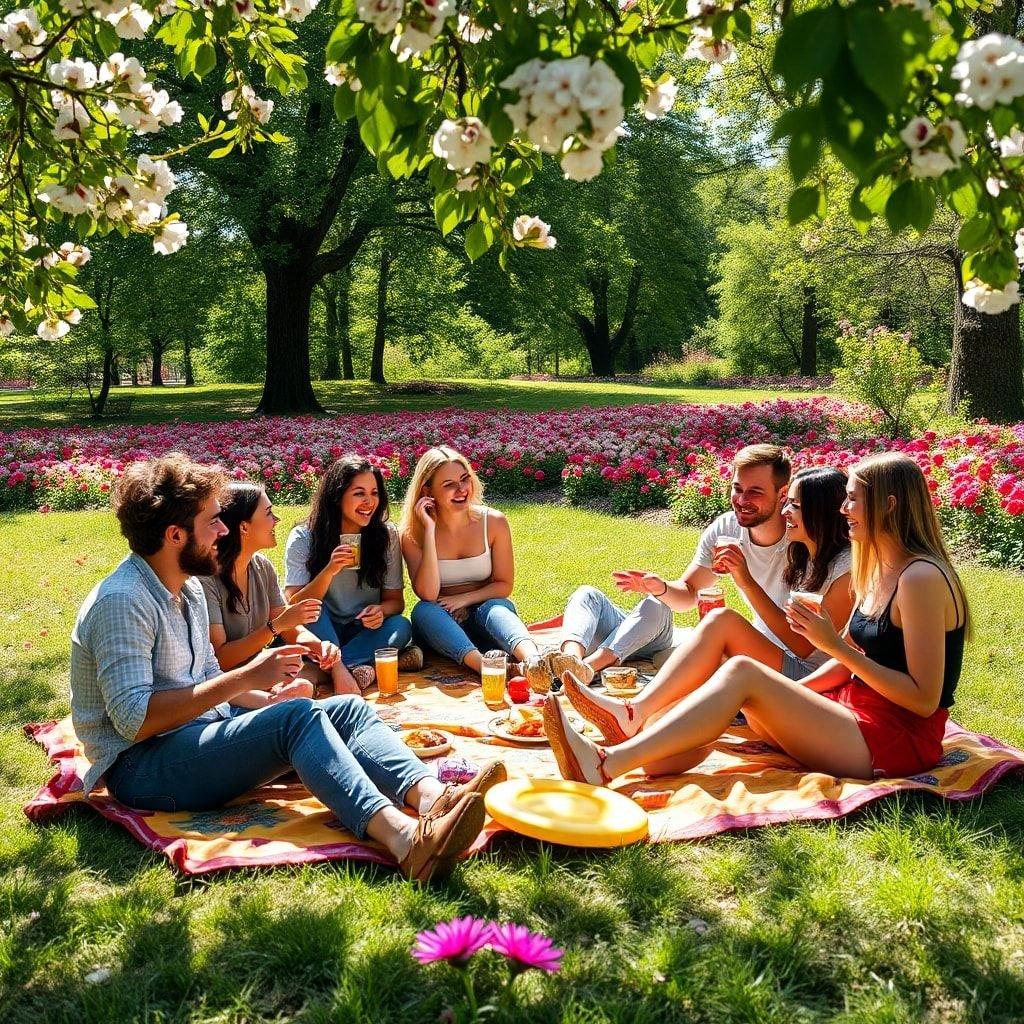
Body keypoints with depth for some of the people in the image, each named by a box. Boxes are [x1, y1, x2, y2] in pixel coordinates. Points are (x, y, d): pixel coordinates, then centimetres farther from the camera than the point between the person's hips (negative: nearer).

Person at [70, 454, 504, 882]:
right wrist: (245, 678, -23)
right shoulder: (121, 601, -16)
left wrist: (268, 697, 2)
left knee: (347, 709, -11)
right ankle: (404, 839, -51)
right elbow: (134, 719, -24)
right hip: (141, 767, -9)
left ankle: (432, 798, -37)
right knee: (297, 717, -31)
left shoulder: (187, 587, 15)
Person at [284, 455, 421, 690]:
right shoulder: (303, 538, -9)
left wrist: (380, 610, -24)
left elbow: (396, 600, 1)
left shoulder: (387, 535, -3)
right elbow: (294, 606, -14)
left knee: (401, 627, -28)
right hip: (319, 632, -2)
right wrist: (329, 571, -31)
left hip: (365, 631, 2)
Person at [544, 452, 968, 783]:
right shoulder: (877, 568, 14)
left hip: (897, 740, -9)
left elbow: (924, 698, -18)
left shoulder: (921, 578, -15)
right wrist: (789, 693, 2)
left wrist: (835, 645, -20)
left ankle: (607, 765, -30)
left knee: (741, 673, -22)